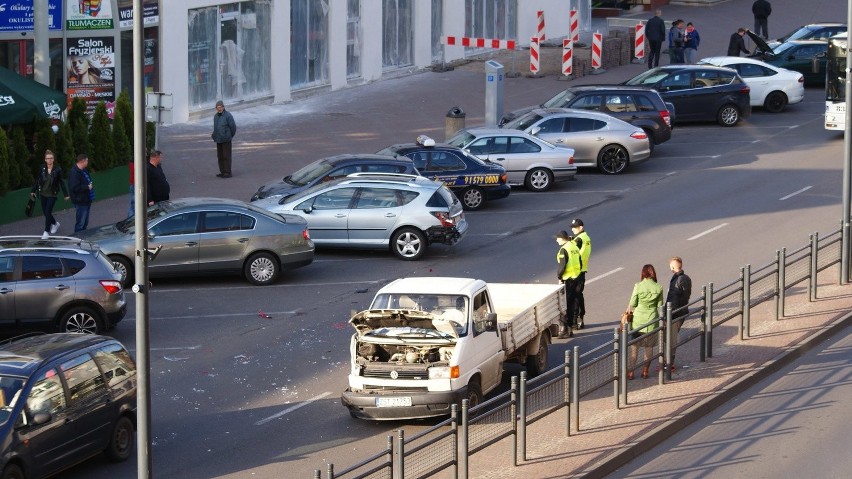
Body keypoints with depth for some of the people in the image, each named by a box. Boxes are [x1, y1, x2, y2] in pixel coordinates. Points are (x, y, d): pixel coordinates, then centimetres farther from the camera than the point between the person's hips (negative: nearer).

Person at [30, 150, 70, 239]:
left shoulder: (57, 170, -10)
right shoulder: (42, 169, -4)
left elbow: (61, 182, -3)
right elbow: (37, 181, 5)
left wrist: (65, 194, -1)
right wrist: (33, 191, 6)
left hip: (52, 194, -3)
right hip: (43, 194, 3)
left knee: (48, 212, -8)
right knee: (45, 212, 10)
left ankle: (46, 231, 5)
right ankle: (55, 223, 37)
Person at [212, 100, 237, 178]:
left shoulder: (228, 115, -11)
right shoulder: (216, 116, 10)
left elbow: (233, 127, -8)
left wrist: (230, 136, 2)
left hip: (226, 140, -7)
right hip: (219, 140, 7)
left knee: (226, 156, -5)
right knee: (220, 156, 9)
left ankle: (228, 173, -3)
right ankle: (222, 172, 17)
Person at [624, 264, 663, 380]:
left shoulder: (638, 286, -10)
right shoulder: (658, 288, -4)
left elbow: (632, 305, -5)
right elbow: (660, 306, 2)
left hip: (638, 319, -2)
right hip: (652, 319, 2)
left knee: (634, 346, 8)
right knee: (649, 346, 13)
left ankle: (631, 371, 9)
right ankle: (645, 370, 18)